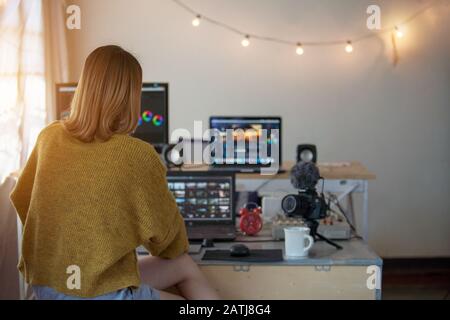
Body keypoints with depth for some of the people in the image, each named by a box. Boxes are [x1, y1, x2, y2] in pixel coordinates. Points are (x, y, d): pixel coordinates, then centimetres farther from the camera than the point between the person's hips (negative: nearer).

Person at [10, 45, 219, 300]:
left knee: (186, 267, 20)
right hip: (100, 293, -6)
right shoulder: (138, 155, -18)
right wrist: (177, 249, 19)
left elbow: (22, 199, 13)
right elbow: (166, 230, -4)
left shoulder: (50, 136, -2)